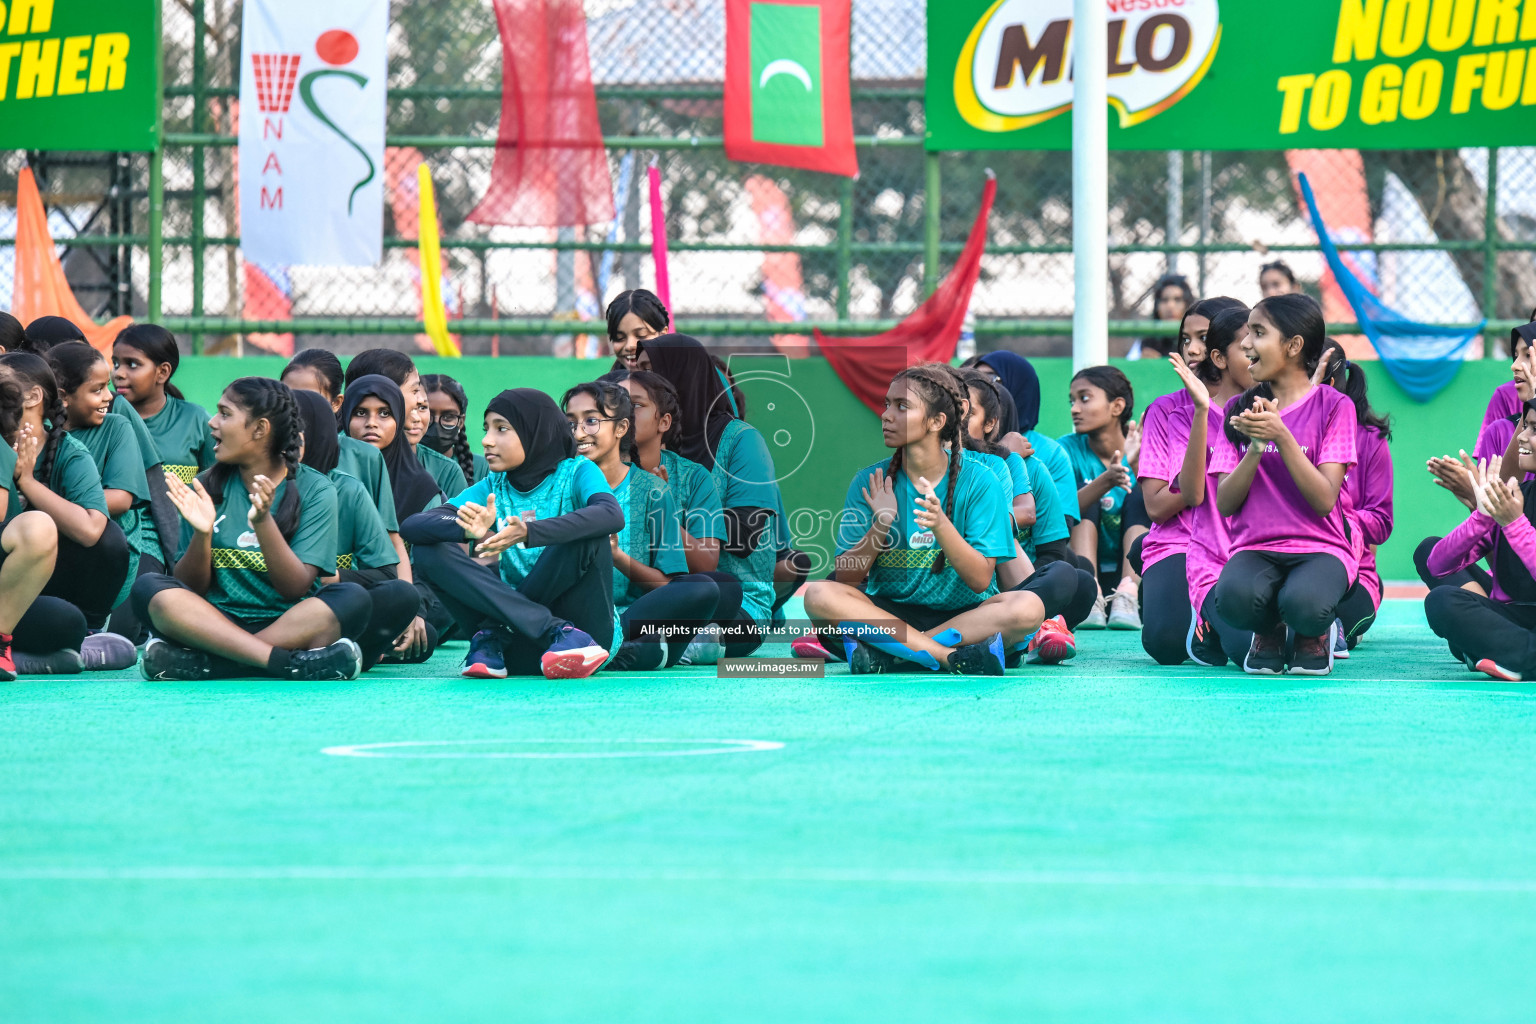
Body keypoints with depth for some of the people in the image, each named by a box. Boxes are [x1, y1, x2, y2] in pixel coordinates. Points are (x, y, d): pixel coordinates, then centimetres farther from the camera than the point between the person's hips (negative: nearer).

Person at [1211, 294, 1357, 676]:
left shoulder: (1333, 406, 1)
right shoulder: (1239, 410, 11)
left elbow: (1324, 499, -10)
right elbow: (1225, 503, 3)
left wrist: (1281, 436, -19)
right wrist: (1256, 446, -13)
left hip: (1320, 548, -2)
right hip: (1255, 548, 2)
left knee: (1305, 605, -37)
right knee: (1234, 595, -35)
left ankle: (1316, 632, 2)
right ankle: (1269, 630, 2)